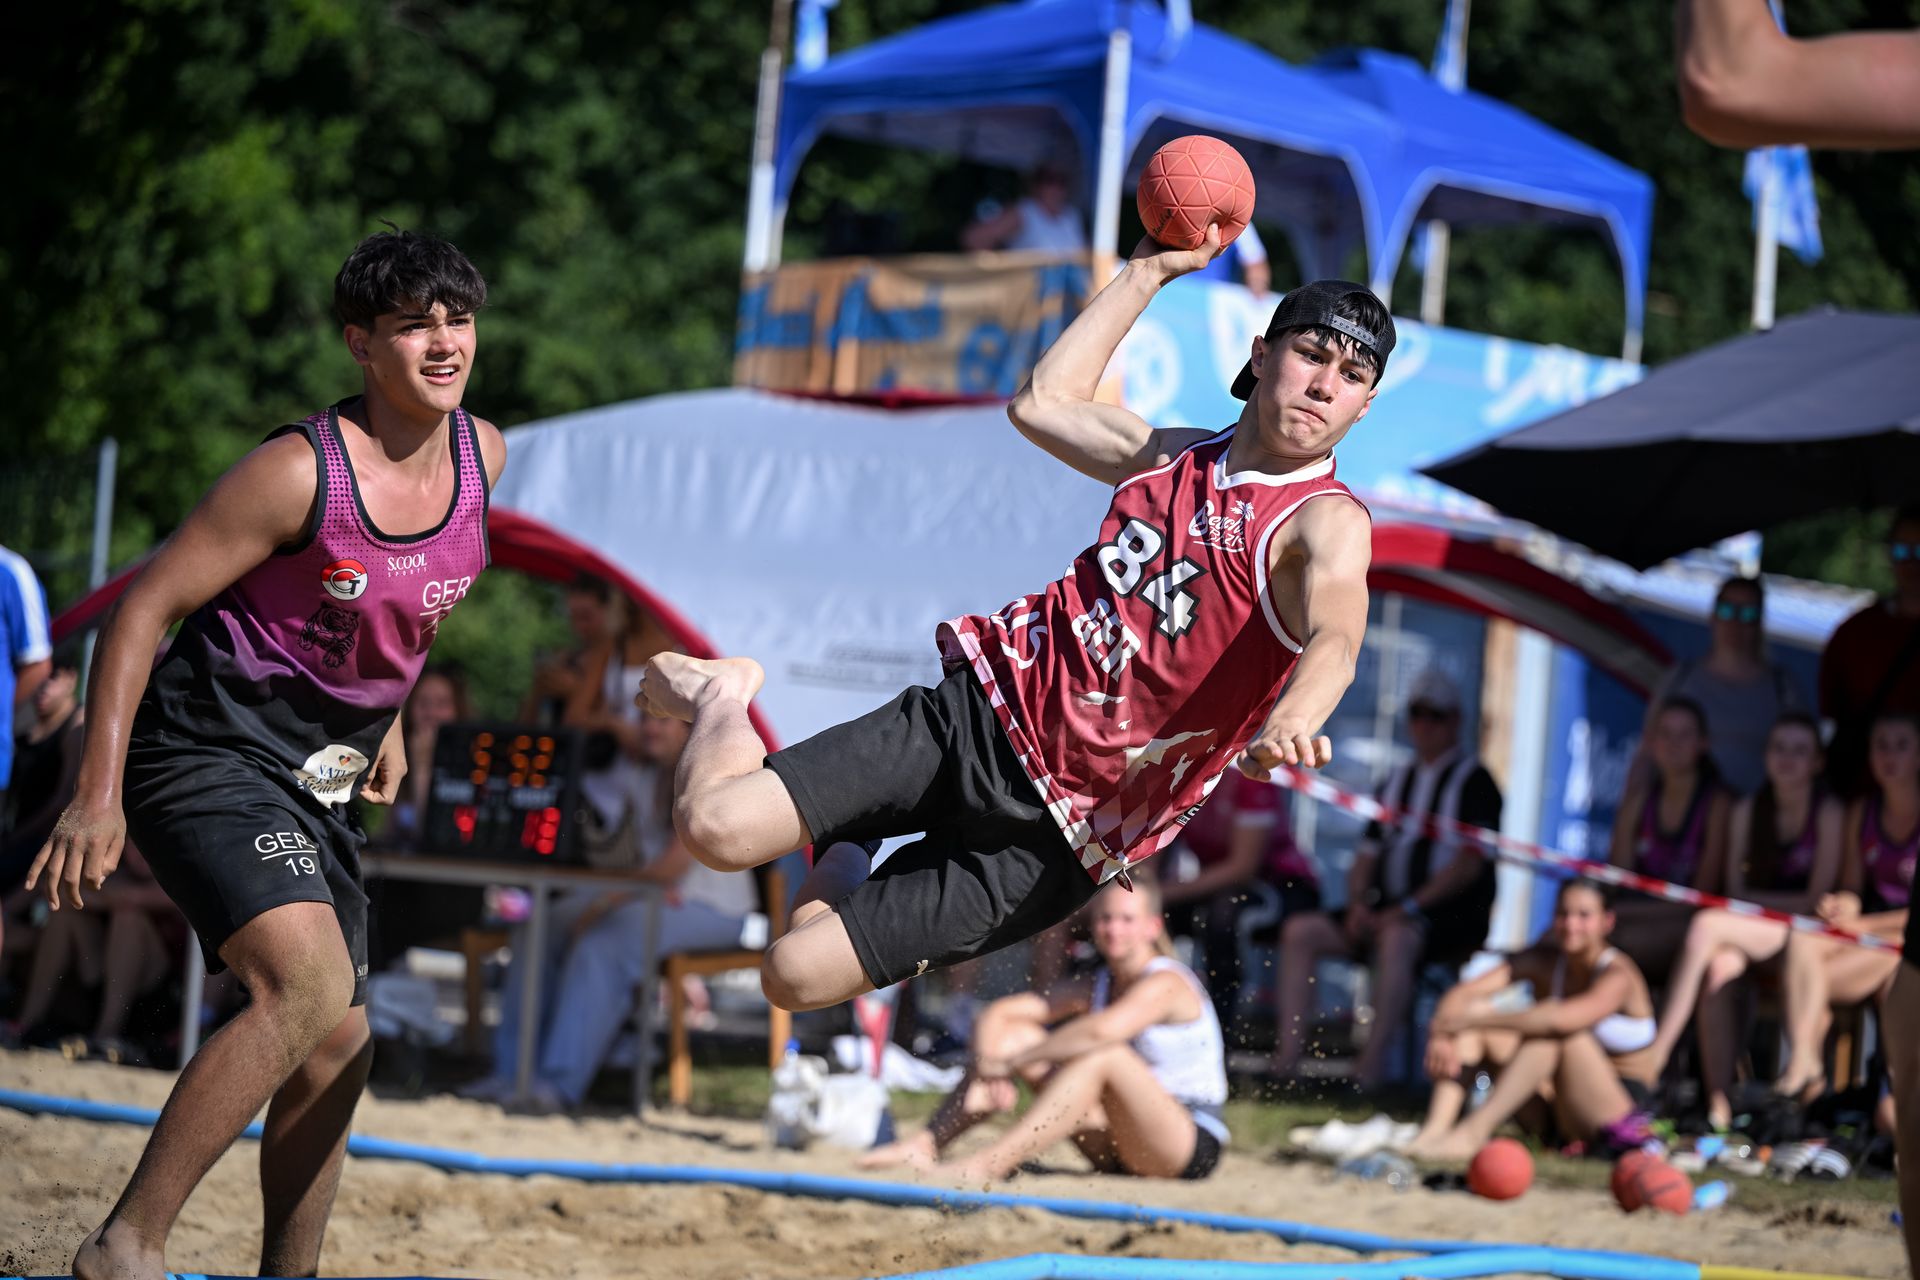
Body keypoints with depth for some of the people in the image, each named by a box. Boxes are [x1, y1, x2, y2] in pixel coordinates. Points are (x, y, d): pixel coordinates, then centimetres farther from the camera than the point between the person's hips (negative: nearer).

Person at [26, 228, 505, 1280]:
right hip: (208, 756, -8)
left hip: (316, 784, 8)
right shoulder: (300, 472, -20)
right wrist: (97, 796, -20)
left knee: (336, 1052, 10)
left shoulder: (481, 455, 1)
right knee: (310, 985, -28)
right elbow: (142, 608, -16)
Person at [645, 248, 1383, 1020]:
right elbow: (1042, 402, 25)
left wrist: (1288, 724, -55)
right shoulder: (1174, 456, 9)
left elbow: (1335, 639, -33)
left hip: (1055, 836, -4)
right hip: (986, 708, 4)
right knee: (714, 828, -11)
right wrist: (1148, 272, 24)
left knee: (796, 977, -13)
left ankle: (837, 885, 22)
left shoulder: (1328, 522, -11)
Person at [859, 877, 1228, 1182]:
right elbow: (997, 1014, 2)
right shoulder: (1094, 987, 8)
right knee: (1011, 1034, 0)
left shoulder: (1164, 985, -15)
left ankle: (988, 1165, -40)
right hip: (1117, 1150, 7)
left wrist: (1008, 1063, -30)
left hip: (1194, 1146, -7)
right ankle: (927, 1144, -11)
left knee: (1103, 1054, -34)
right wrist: (991, 1067, -19)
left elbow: (1102, 1030, -35)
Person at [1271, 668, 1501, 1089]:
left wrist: (1407, 908, -18)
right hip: (1387, 910, 7)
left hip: (1451, 915, -7)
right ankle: (1286, 1057, -22)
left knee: (1396, 938, -39)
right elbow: (1367, 853, 19)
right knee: (1301, 931, -13)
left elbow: (1469, 864, -11)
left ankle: (1373, 1064, -40)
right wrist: (1358, 904, -2)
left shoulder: (1474, 781, 0)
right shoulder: (1397, 781, 22)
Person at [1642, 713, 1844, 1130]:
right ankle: (1718, 1107, -35)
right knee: (1718, 966, -32)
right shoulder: (1748, 810, 11)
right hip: (1749, 931, 4)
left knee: (1706, 927, -29)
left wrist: (1753, 900, -4)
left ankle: (1652, 1064, -31)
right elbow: (1735, 889, 9)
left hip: (1803, 935, -4)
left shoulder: (1828, 813, -5)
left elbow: (1816, 900, -8)